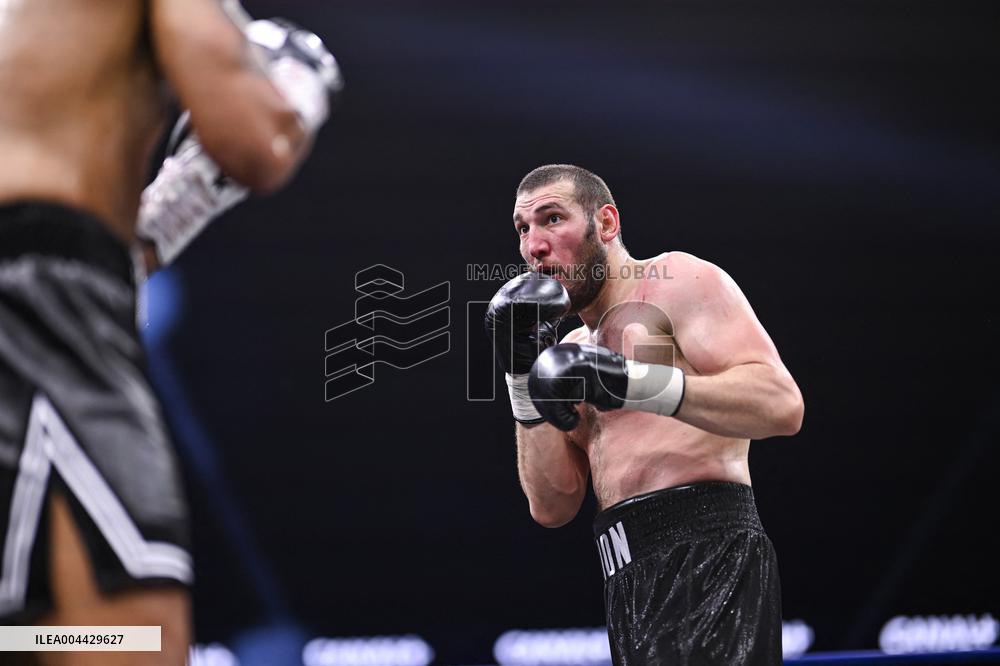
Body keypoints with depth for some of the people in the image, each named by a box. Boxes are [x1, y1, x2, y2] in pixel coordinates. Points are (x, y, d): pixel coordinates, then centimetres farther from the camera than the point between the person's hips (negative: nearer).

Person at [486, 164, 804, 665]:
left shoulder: (675, 280, 3)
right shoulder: (577, 346, 23)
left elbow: (781, 404, -12)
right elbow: (552, 507, 14)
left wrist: (630, 382, -19)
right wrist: (523, 376, 8)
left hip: (704, 553, -8)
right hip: (629, 581, 8)